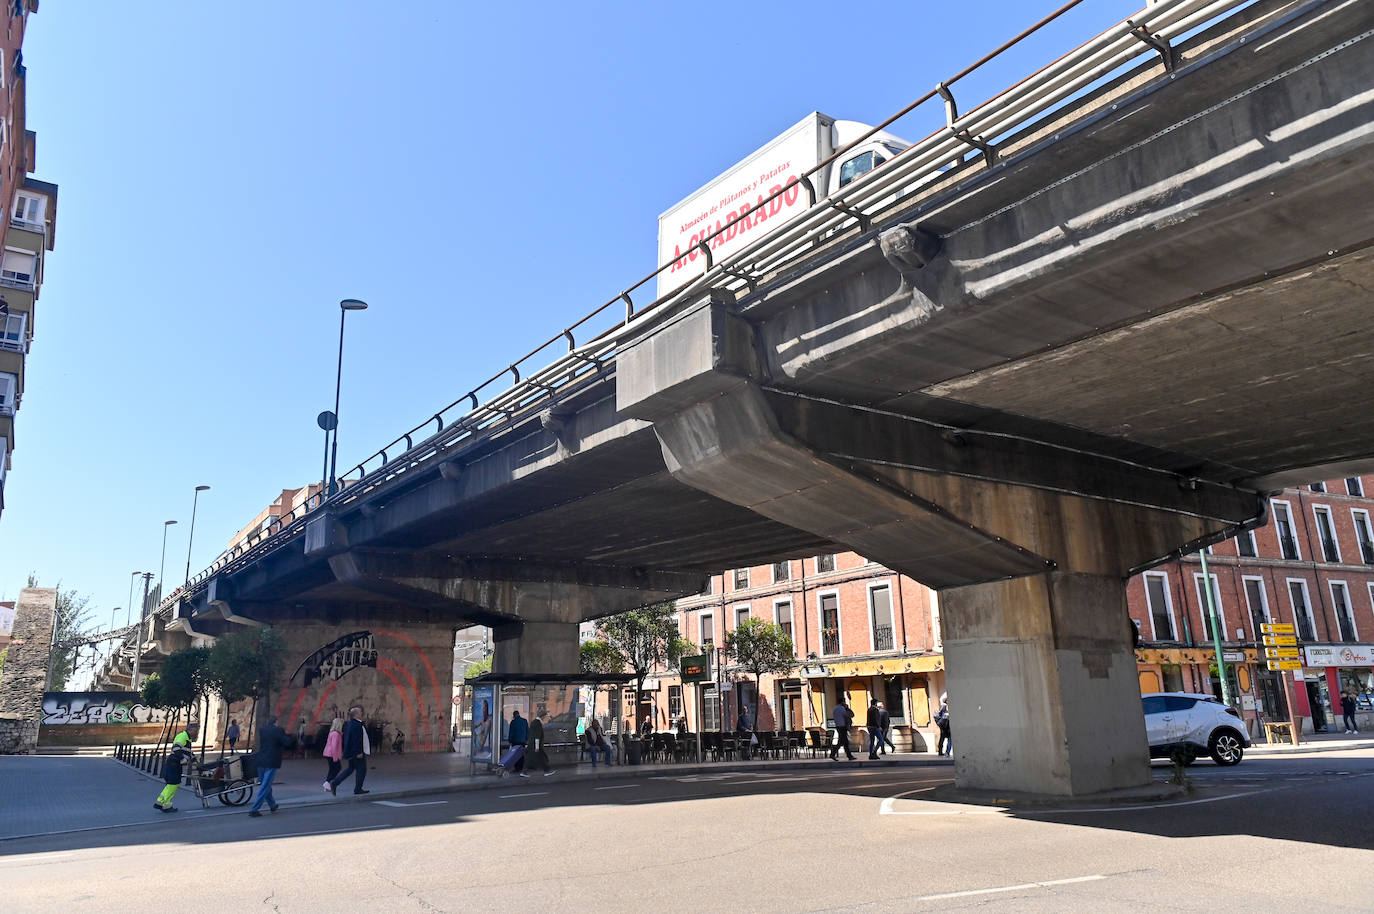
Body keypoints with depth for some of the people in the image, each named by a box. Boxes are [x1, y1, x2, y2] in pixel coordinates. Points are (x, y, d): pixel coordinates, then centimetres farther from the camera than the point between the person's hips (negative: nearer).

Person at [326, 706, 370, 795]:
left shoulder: (349, 724, 12)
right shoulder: (356, 725, -20)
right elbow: (356, 740, -25)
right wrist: (359, 752, -23)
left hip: (351, 752, 10)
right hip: (357, 752, -10)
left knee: (351, 769, 17)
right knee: (361, 769, 1)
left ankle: (334, 783, 12)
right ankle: (358, 789, 7)